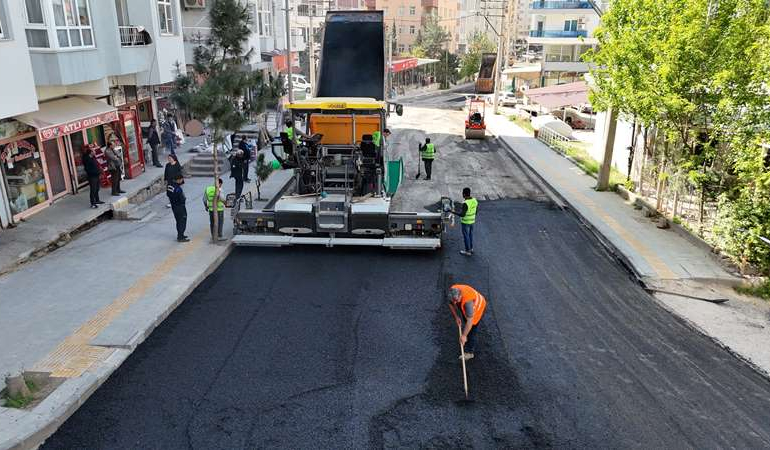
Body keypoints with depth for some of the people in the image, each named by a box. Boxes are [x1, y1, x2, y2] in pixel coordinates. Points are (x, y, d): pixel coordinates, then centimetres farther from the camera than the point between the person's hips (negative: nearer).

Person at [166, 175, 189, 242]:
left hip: (173, 206, 9)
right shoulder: (178, 189, -28)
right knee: (182, 222, 3)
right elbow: (182, 199, -23)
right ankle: (180, 238, 8)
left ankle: (180, 235, 33)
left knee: (178, 221, 21)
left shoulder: (169, 185, -3)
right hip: (180, 207, -9)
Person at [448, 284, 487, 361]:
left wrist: (464, 336, -38)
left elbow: (470, 321, -42)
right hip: (465, 307, 7)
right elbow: (451, 304, -4)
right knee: (464, 327, 14)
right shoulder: (452, 292, -27)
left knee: (471, 329, -8)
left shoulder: (467, 301, -45)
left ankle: (470, 352, 4)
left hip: (478, 307, -7)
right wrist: (456, 317, -8)